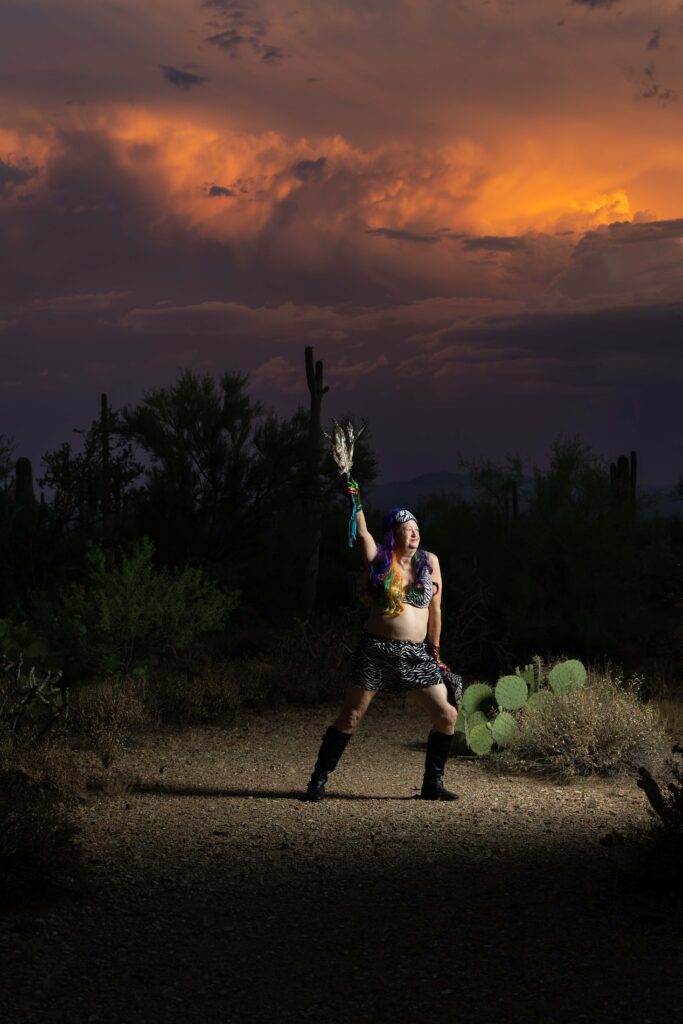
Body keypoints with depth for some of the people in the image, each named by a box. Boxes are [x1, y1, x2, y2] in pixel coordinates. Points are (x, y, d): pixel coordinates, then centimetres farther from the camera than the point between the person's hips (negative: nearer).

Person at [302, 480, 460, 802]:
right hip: (375, 652, -3)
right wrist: (355, 500, -17)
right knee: (350, 717, -1)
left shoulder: (430, 562, 6)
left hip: (416, 655, 3)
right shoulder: (379, 561, 3)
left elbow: (434, 612, 9)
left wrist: (434, 652, 10)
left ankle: (432, 784, 12)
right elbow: (361, 532, -10)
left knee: (446, 715, -2)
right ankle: (318, 781, 9)